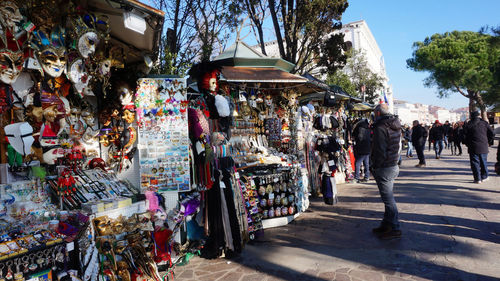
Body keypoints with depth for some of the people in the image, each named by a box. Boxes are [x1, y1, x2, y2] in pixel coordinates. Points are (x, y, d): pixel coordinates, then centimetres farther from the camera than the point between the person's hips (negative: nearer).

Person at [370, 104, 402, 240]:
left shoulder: (381, 128, -18)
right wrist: (394, 160, 18)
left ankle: (395, 229, 6)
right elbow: (399, 146, 17)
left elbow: (380, 152, -21)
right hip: (394, 166, 10)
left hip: (384, 168, -10)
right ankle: (386, 225, 26)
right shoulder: (396, 126, 12)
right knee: (388, 197, 16)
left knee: (388, 199, -2)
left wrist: (374, 167, -11)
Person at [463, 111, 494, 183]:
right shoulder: (484, 123, 3)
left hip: (473, 147, -3)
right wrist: (488, 142, 14)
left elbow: (465, 135, -3)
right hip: (483, 147, 3)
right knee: (484, 162, 16)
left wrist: (467, 144, 8)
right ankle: (484, 177, 23)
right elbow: (491, 133, 3)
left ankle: (477, 179, 0)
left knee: (475, 163, 2)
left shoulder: (468, 124, -3)